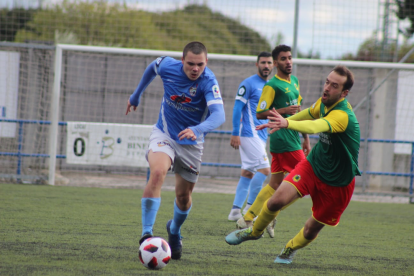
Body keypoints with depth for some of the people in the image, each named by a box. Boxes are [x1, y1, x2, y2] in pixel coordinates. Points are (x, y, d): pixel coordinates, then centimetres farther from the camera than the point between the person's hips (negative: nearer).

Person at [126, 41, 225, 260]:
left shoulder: (208, 82, -25)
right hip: (164, 135, 0)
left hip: (191, 143, 0)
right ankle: (146, 234, -31)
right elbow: (152, 67, 10)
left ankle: (175, 230, 45)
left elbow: (219, 115, -39)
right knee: (157, 172, -30)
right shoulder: (167, 66, -16)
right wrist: (136, 96, 21)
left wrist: (197, 130, -57)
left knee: (183, 196, 11)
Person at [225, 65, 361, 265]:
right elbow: (311, 113, 19)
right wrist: (285, 120, 32)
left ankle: (291, 249, 39)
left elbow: (316, 126, -52)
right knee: (278, 199, -18)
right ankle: (255, 231, 10)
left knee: (311, 231, 5)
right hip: (313, 166, 5)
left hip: (338, 184, -5)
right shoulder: (324, 102, -7)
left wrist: (287, 123, -69)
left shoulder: (343, 115, -31)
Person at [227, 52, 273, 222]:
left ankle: (236, 210, 10)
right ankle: (249, 207, -8)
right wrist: (235, 133, -16)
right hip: (249, 133, -8)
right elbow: (237, 108, -11)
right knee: (264, 169, -15)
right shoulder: (248, 84, -7)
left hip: (261, 135, 8)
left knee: (248, 173, 8)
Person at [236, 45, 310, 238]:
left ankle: (248, 219, 10)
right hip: (283, 139, -9)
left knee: (275, 183, 8)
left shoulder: (294, 81, 17)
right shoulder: (272, 85, -10)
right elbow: (260, 113, -13)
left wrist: (306, 137, 26)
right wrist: (284, 110, -23)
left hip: (293, 138, 9)